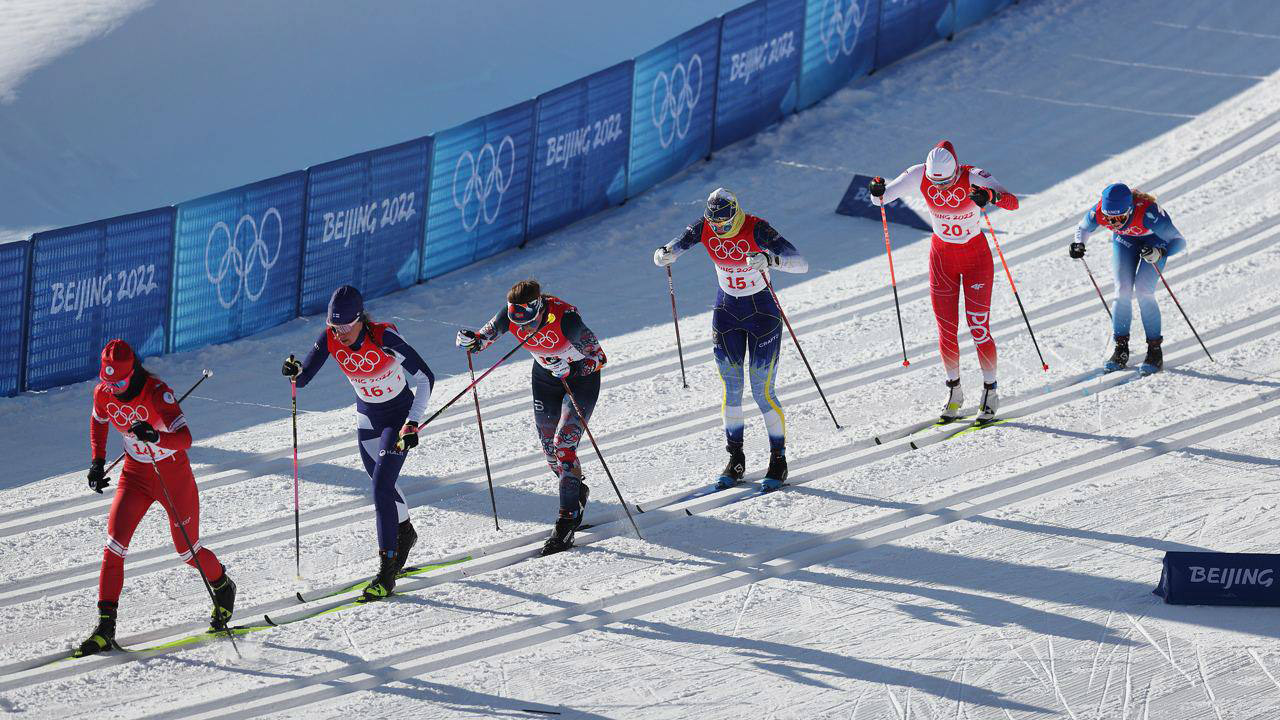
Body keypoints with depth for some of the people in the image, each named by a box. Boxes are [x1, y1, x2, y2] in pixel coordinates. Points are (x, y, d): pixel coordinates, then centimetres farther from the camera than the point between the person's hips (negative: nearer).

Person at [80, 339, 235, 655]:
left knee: (187, 550, 8)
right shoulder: (103, 392, -11)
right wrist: (97, 461, 5)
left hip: (173, 475, -4)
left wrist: (155, 436, -56)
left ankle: (223, 587, 41)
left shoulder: (157, 393, -28)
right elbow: (98, 421, 14)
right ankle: (105, 626, -10)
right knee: (115, 544, -12)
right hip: (135, 474, 4)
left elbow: (185, 438, -37)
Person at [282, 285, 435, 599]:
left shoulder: (383, 337, -30)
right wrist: (295, 371, -37)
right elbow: (303, 378, -12)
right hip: (367, 418, 6)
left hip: (399, 416, -6)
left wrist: (412, 424, -34)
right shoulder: (330, 339, -16)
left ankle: (387, 571, -12)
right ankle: (404, 534, 51)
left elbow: (425, 377, -27)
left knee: (381, 487, -17)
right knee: (382, 485, 21)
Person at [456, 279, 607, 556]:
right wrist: (472, 341, -30)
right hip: (545, 375, 6)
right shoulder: (511, 315, -23)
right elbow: (486, 335, -7)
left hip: (580, 375, -6)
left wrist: (571, 369, -41)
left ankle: (566, 524, -13)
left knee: (563, 446, -16)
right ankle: (577, 493, 38)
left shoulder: (566, 319, -35)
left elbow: (599, 357, -24)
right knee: (549, 448, 10)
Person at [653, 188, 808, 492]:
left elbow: (801, 263, -30)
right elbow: (664, 255, -8)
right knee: (731, 390, 2)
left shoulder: (757, 230, -23)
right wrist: (664, 255, -33)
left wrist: (770, 259, -49)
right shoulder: (704, 229, -11)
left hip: (762, 313, -4)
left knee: (763, 392, -4)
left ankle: (779, 460, 10)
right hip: (727, 311, 4)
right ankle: (735, 460, 14)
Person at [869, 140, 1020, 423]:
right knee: (946, 330, 3)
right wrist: (878, 191, -35)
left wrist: (991, 196, -57)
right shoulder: (919, 176, -16)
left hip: (976, 256, -3)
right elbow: (883, 197, -11)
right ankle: (954, 393, 20)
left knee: (979, 328, -8)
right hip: (942, 257, 3)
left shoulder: (974, 178, -25)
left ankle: (990, 392, 8)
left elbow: (1012, 202, -36)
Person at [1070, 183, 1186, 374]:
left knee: (1144, 292, -16)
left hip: (1154, 241, -3)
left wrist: (1160, 252, -55)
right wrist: (1079, 244, -28)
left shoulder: (1147, 212, -42)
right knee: (1122, 292, -10)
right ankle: (1121, 349, 3)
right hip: (1124, 242, 3)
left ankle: (1155, 351, -6)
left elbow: (1179, 241, -36)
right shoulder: (1098, 213, -32)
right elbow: (1083, 228, -7)